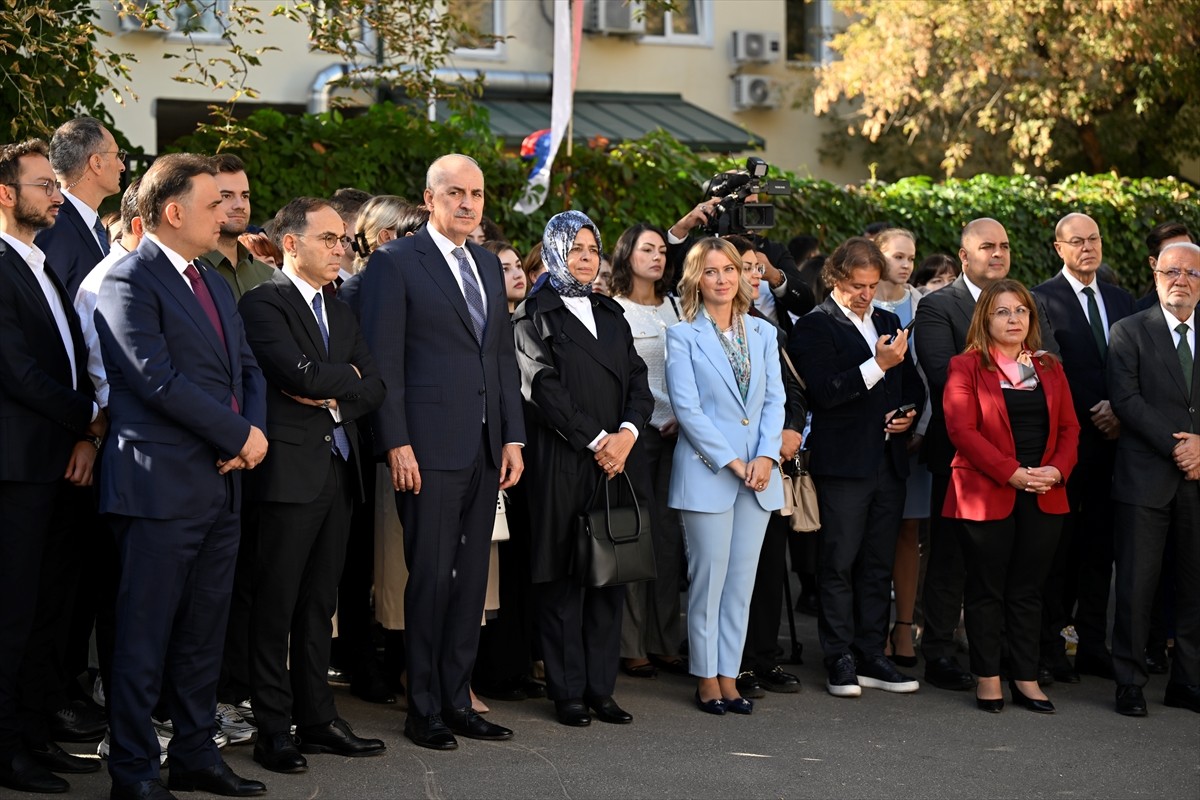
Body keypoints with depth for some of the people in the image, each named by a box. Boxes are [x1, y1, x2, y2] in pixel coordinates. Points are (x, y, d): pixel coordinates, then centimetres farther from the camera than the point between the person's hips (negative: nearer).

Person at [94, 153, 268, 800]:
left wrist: (254, 432, -2)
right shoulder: (130, 283, -10)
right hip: (161, 485, -8)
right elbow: (159, 381, -19)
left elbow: (246, 369, 18)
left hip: (221, 481, 8)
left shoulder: (214, 284, 19)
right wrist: (241, 434, -13)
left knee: (203, 633, 13)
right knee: (145, 636, -2)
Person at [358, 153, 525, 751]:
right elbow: (383, 361, -9)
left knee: (471, 578, 9)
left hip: (484, 450, 7)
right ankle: (423, 709, 7)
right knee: (430, 578, -2)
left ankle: (457, 701, 17)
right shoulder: (395, 263, -4)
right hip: (429, 450, -6)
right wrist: (396, 444, -14)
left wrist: (513, 437, 10)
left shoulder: (488, 265, 17)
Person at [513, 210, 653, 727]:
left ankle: (601, 688, 11)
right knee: (563, 579, -2)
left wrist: (626, 433, -7)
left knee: (610, 577, 5)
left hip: (618, 460, 5)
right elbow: (543, 390, -9)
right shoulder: (535, 316, 0)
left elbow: (639, 383, 11)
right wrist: (595, 441, -12)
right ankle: (567, 691, 4)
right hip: (563, 465, -5)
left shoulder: (610, 315, 18)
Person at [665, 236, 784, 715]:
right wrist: (732, 462, -13)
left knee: (742, 581, 6)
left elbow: (774, 400, 8)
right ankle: (707, 679, 7)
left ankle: (729, 676, 12)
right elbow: (687, 407, -8)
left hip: (758, 474, 4)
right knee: (709, 579, -1)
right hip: (707, 473, -4)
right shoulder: (683, 336, -1)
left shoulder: (763, 333, 12)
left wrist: (766, 457, -7)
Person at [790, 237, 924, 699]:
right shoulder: (815, 327, -4)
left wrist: (910, 412, 4)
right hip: (842, 464, -6)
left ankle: (872, 657, 15)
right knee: (839, 564, -2)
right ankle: (840, 661, 3)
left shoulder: (888, 323, 17)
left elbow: (912, 383, 25)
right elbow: (823, 392, -16)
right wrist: (878, 366, -20)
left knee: (879, 565, 9)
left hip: (889, 461, 6)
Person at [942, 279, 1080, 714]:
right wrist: (1011, 472, -18)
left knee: (1028, 590, 7)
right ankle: (988, 679, 8)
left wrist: (1057, 470, -9)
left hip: (1043, 498, 4)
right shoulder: (967, 367, -1)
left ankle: (1026, 678, 11)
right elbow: (962, 429, -11)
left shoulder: (1049, 369, 14)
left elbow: (1069, 427, 11)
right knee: (987, 589, 2)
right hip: (987, 495, -4)